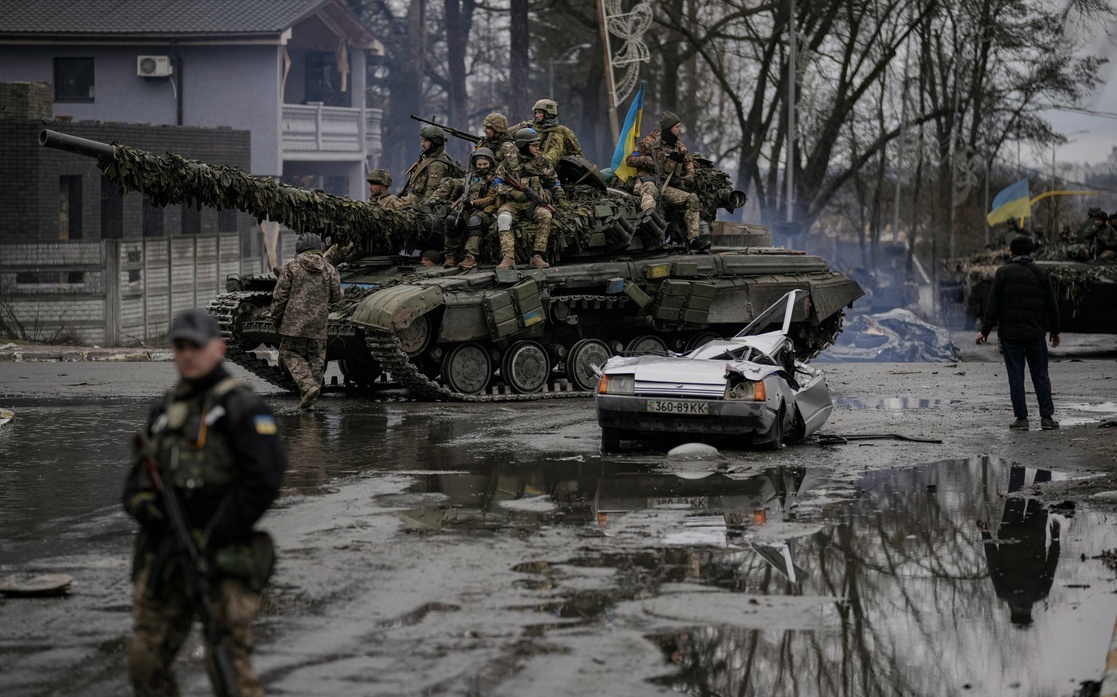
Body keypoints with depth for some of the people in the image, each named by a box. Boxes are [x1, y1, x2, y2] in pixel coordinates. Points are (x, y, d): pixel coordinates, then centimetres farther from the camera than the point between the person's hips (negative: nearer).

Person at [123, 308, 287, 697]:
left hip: (222, 559, -7)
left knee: (228, 665, -10)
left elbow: (265, 479, -14)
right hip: (164, 558, 7)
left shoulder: (240, 407, -5)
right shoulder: (166, 410, 17)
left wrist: (211, 538, -15)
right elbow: (139, 474, 20)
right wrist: (141, 501, -5)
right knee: (146, 661, 5)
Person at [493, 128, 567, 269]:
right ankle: (508, 258, -37)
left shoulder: (542, 163, 12)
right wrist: (512, 192, -8)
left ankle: (537, 256, -31)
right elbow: (497, 183, 7)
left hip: (535, 204, 1)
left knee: (546, 216, -32)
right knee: (503, 218, -33)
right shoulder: (509, 163, 7)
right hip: (514, 204, -1)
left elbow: (554, 184, 19)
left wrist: (561, 200, 8)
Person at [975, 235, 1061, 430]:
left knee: (1016, 377, 2)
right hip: (1035, 333, 2)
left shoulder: (1003, 273, -3)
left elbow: (993, 306, -6)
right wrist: (1055, 331, 17)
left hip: (1010, 334, -2)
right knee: (1040, 375, 7)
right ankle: (1046, 417, 4)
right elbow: (1052, 305, 6)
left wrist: (985, 331, -1)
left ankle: (1021, 418, 0)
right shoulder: (1040, 274, 3)